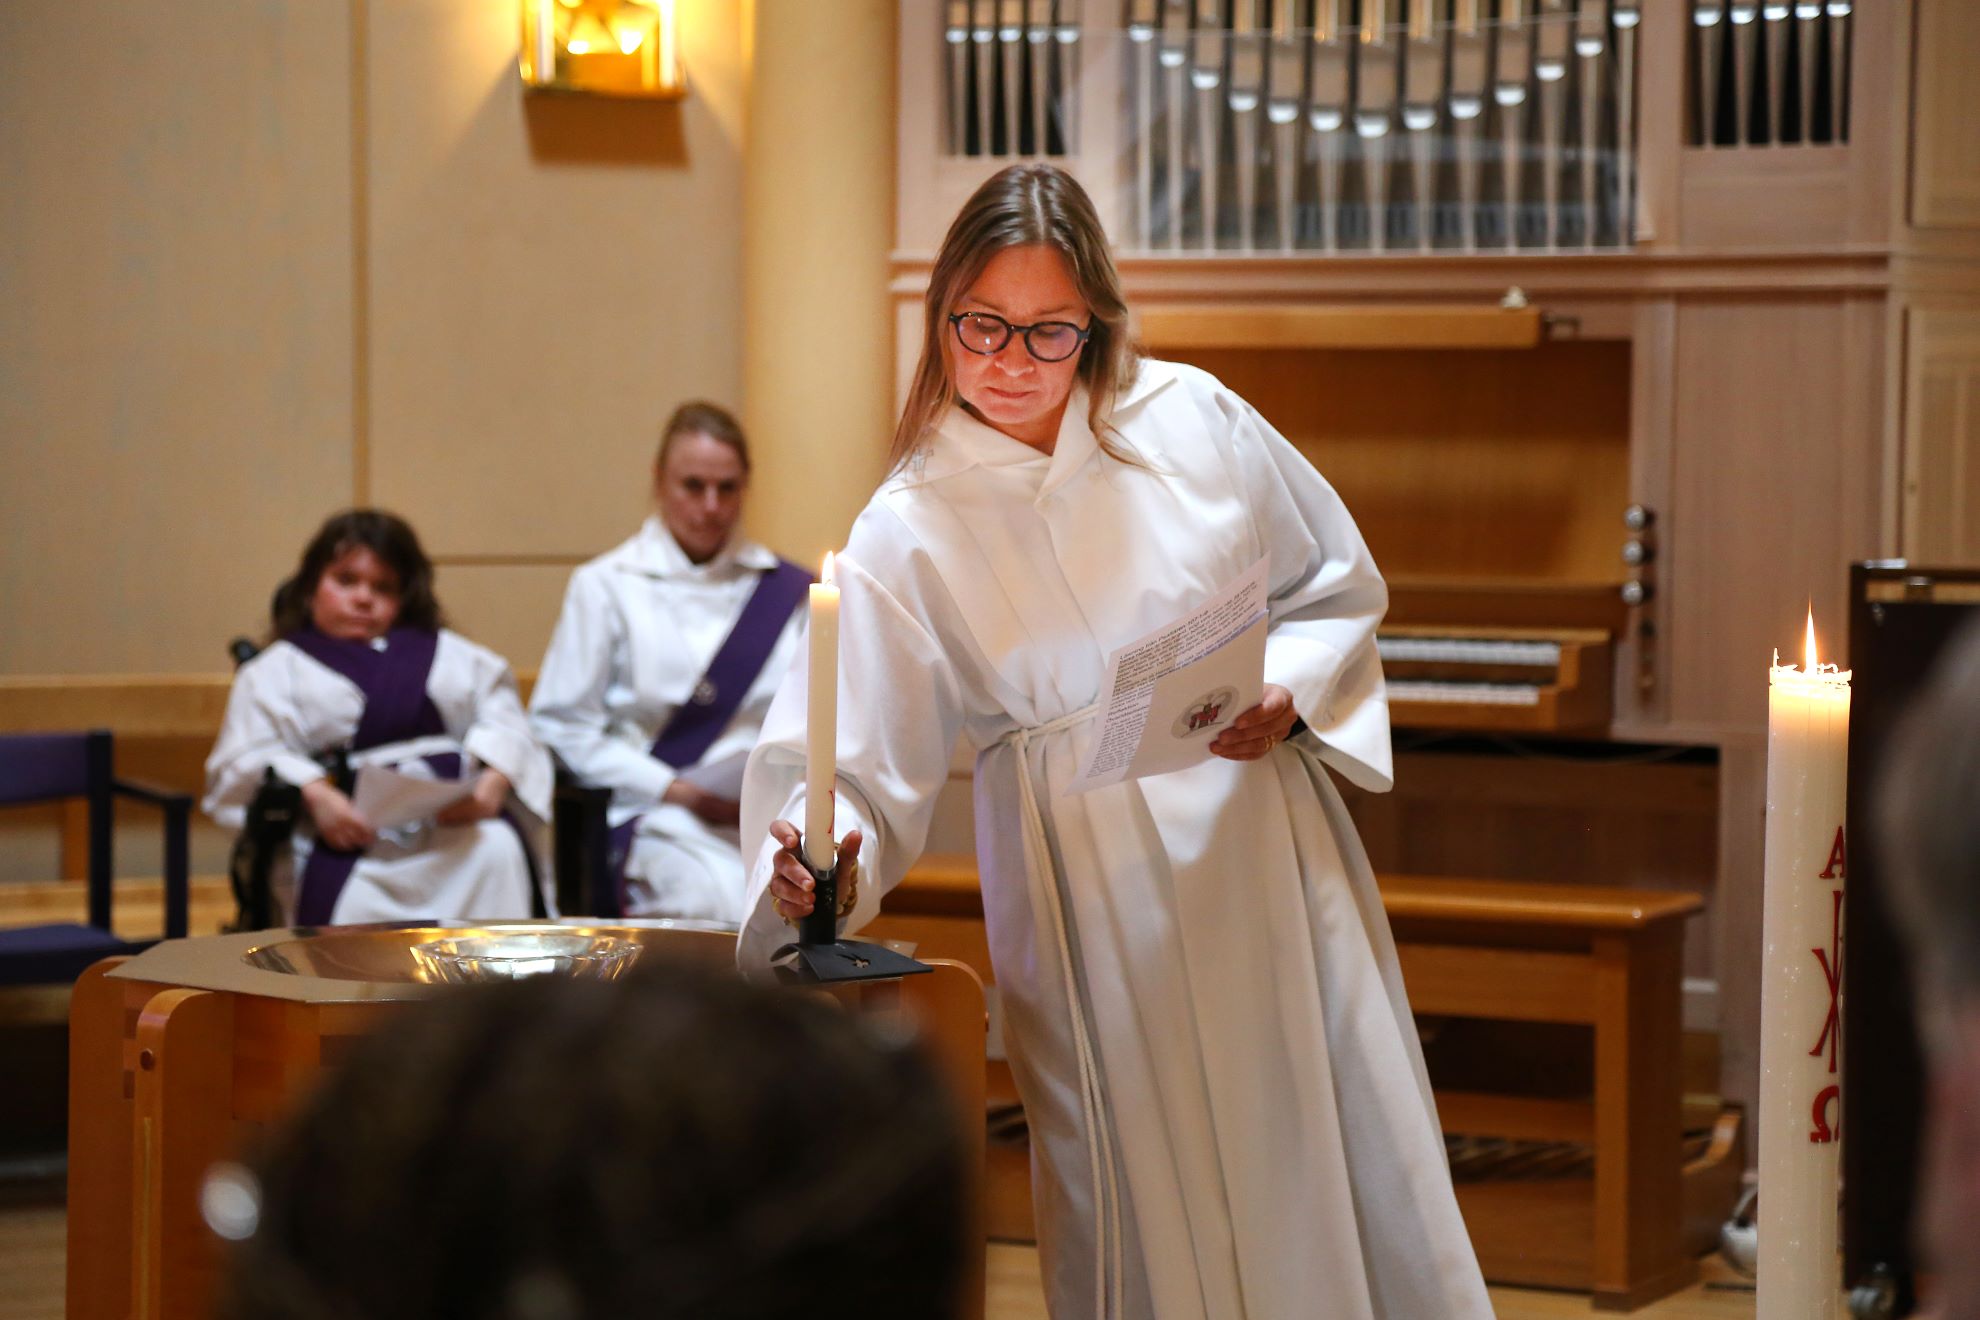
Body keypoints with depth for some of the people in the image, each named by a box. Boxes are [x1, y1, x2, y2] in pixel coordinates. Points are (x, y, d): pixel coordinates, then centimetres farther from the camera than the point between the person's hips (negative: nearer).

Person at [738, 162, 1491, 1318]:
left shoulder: (1193, 421, -1)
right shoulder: (911, 532, -6)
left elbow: (1337, 585, 10)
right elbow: (855, 760, -10)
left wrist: (1288, 694, -8)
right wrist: (820, 853, -30)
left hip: (1267, 852, 2)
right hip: (1094, 907, -2)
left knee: (1348, 1177, 5)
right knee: (1145, 1208, 1)